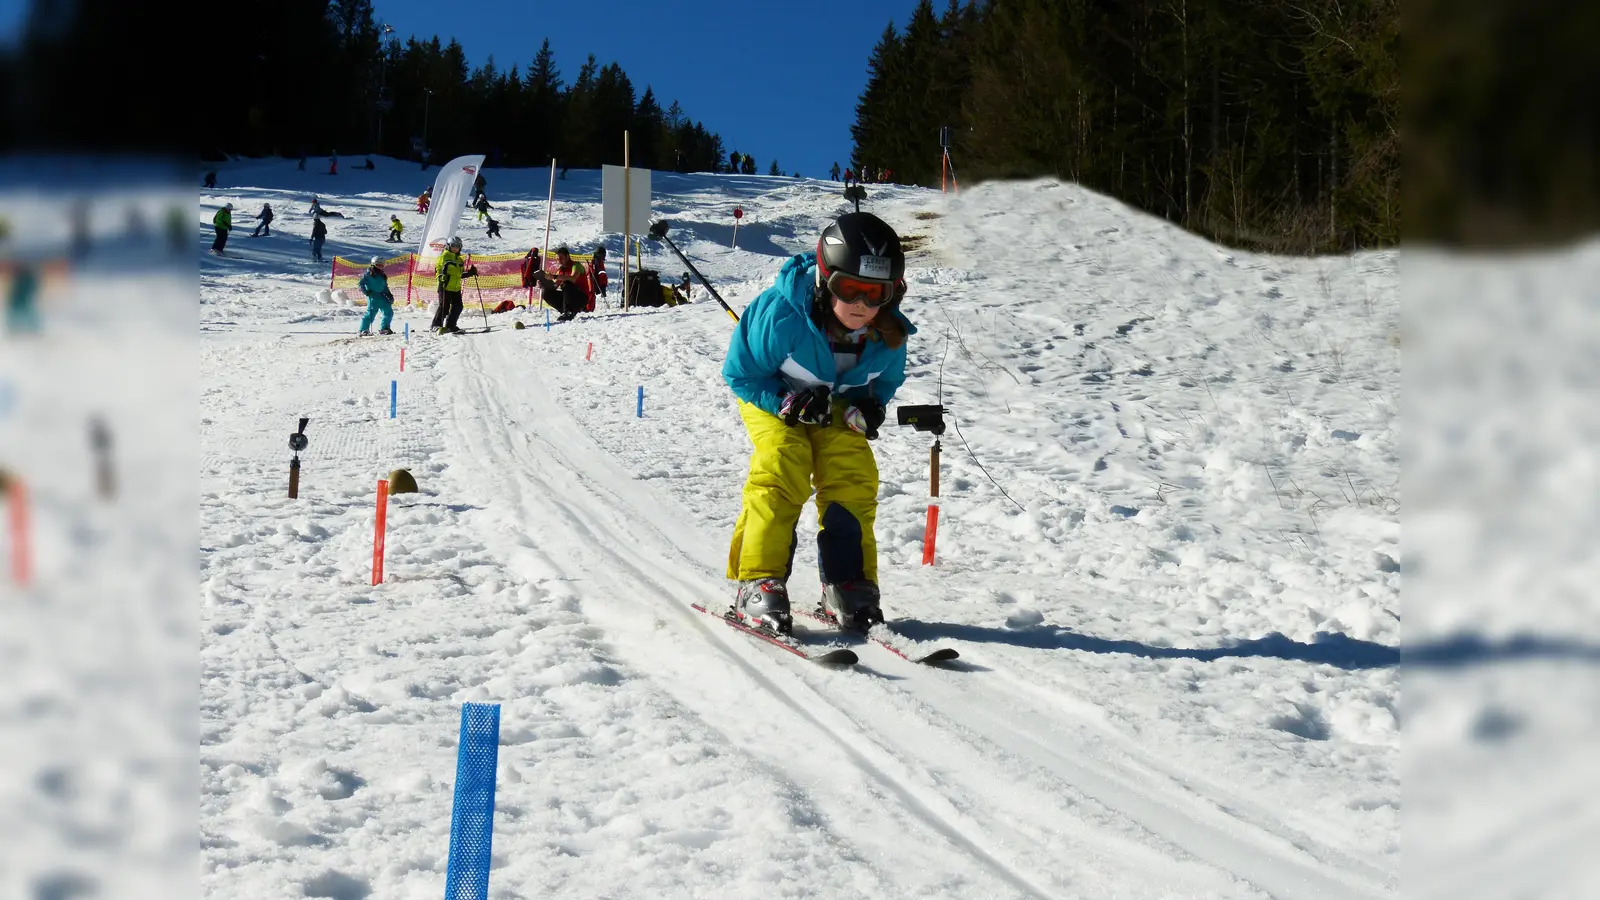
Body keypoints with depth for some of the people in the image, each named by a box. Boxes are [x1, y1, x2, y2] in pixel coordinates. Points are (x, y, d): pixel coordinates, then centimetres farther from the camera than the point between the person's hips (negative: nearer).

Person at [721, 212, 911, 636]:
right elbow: (739, 372, -21)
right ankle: (759, 583, -19)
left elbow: (886, 381, 2)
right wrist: (787, 403, -33)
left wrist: (870, 407, -20)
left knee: (853, 478, -12)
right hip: (770, 395, -4)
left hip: (837, 407, 4)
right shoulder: (781, 314, -36)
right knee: (782, 471, -23)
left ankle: (849, 584, -2)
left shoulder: (887, 333, -22)